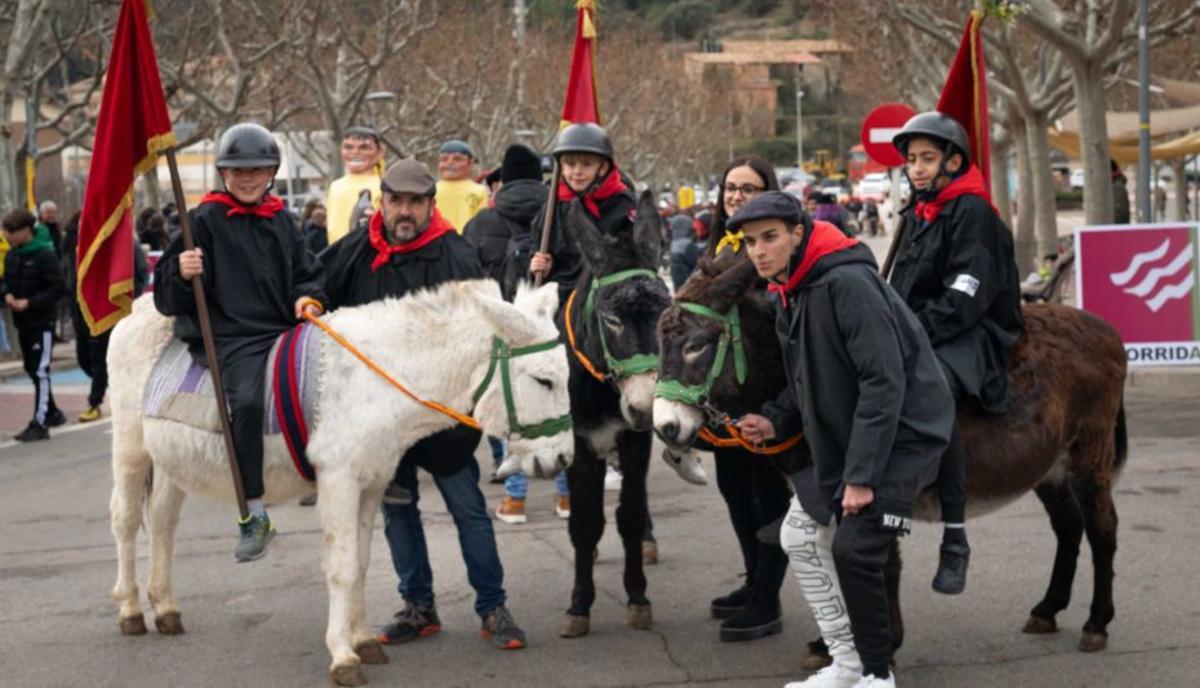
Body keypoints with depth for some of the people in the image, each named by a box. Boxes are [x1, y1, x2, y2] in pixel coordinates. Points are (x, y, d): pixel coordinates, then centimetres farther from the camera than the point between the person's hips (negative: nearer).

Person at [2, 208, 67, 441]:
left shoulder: (44, 255, -16)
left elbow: (58, 289, -17)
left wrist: (29, 303, -22)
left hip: (42, 321, -8)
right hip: (22, 321, 8)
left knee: (40, 371, -7)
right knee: (31, 368, 15)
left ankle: (40, 423, -5)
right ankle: (51, 412, 30)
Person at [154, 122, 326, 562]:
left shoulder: (280, 220, 18)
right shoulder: (205, 220, 1)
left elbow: (307, 272, 25)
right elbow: (168, 298, -1)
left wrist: (308, 297, 3)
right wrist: (181, 273, -24)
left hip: (285, 329, 6)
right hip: (230, 338, -6)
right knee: (247, 400, -30)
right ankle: (254, 516, -22)